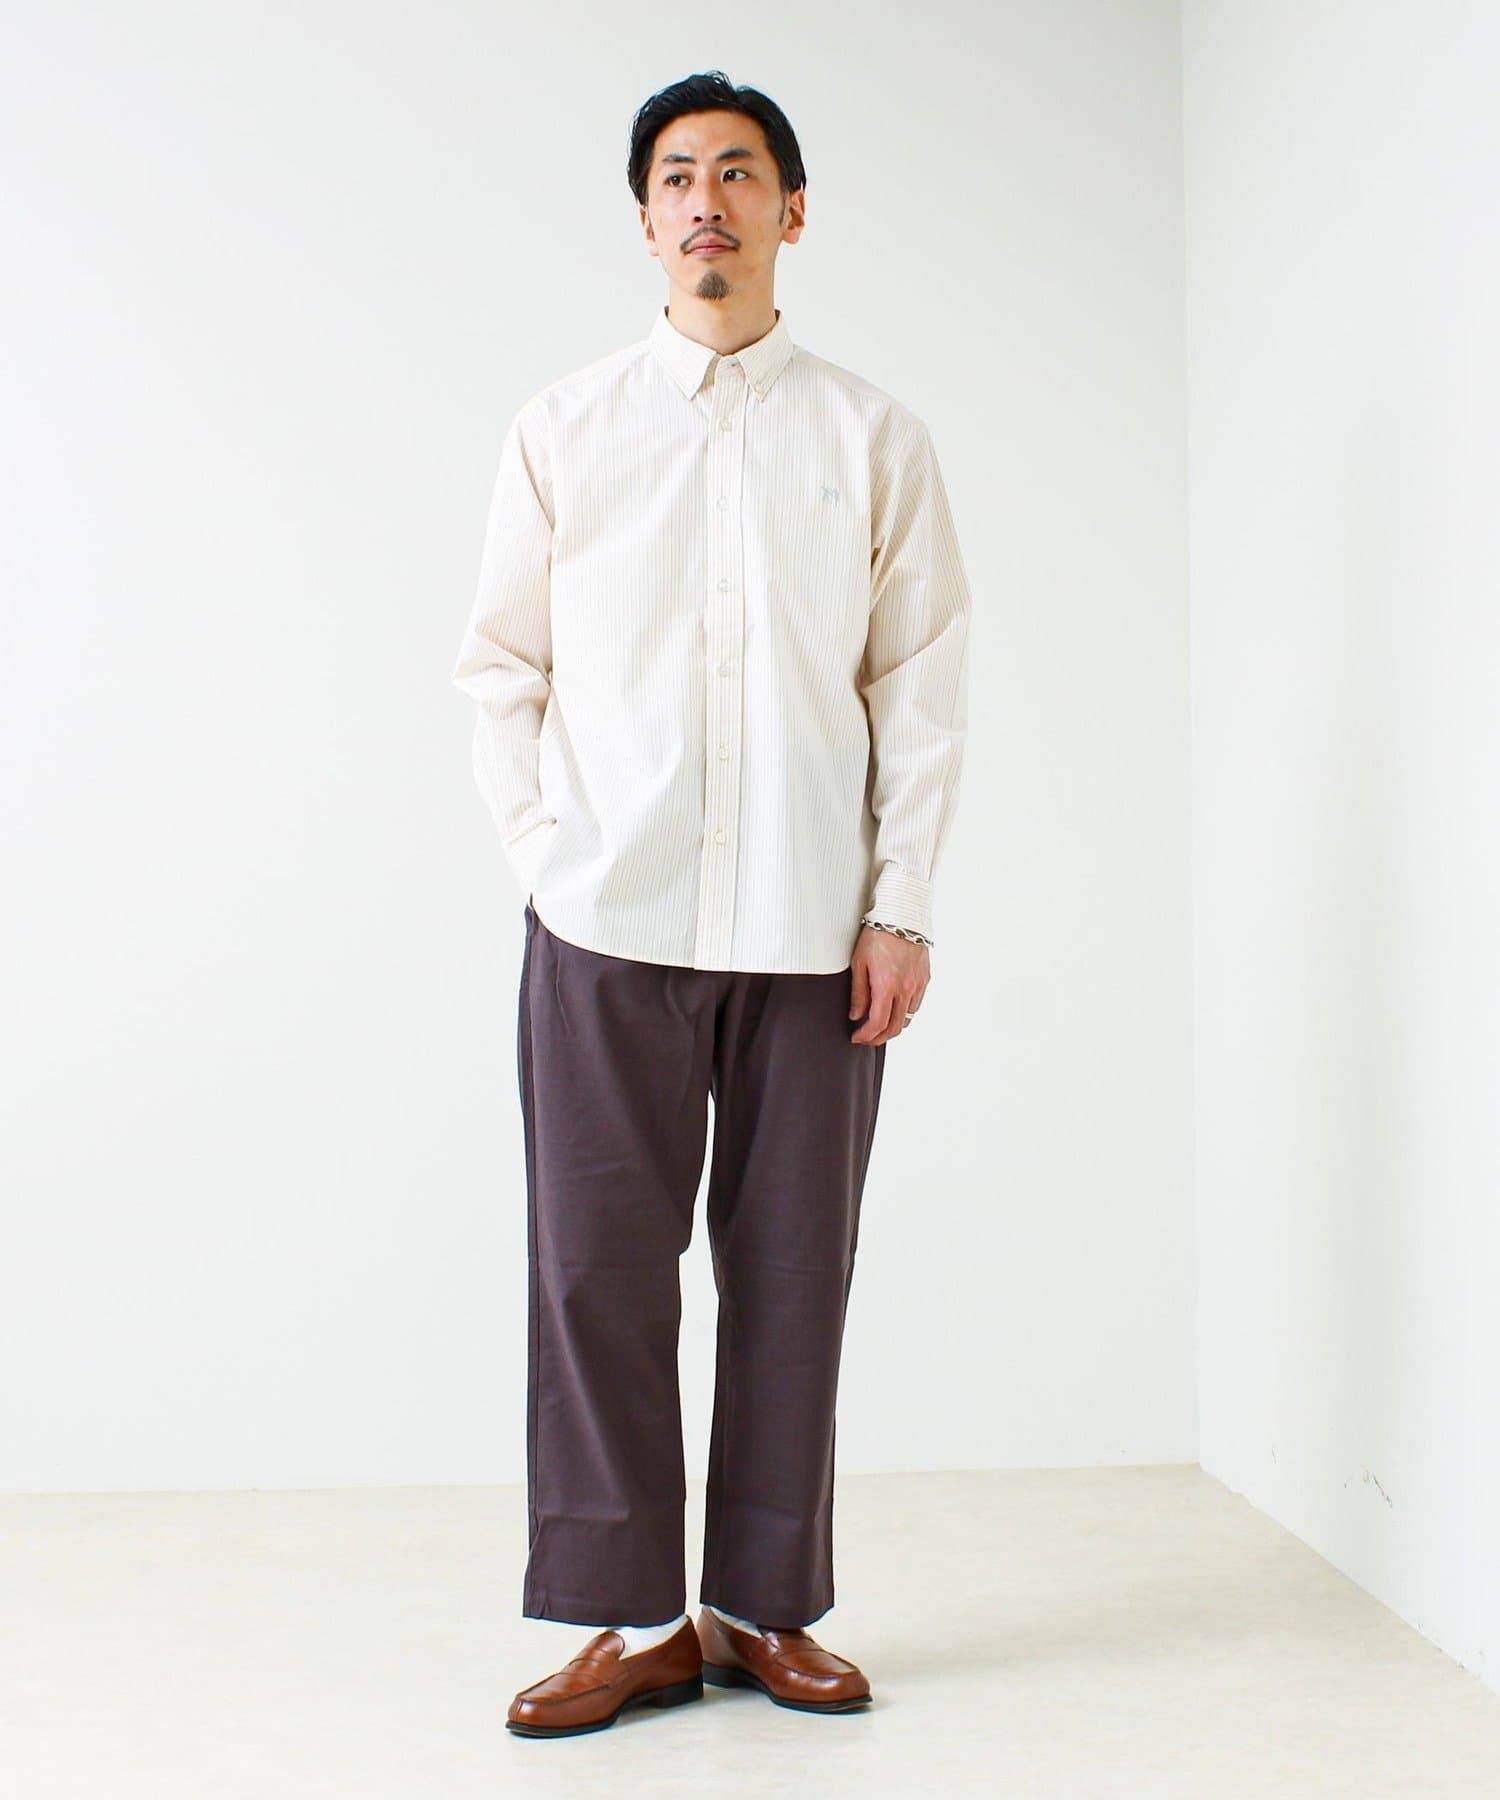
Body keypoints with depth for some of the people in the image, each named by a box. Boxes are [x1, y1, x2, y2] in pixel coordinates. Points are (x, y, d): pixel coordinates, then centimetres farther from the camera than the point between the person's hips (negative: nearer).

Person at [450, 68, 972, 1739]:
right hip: (607, 919, 0)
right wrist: (546, 860, 0)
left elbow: (923, 686, 6)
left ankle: (766, 1606, 17)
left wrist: (901, 909, -1)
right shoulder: (563, 427, 10)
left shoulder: (874, 437, 8)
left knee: (790, 1269, 4)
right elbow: (500, 664, 10)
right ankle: (633, 1616, 10)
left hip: (811, 931, 0)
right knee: (598, 1263, -1)